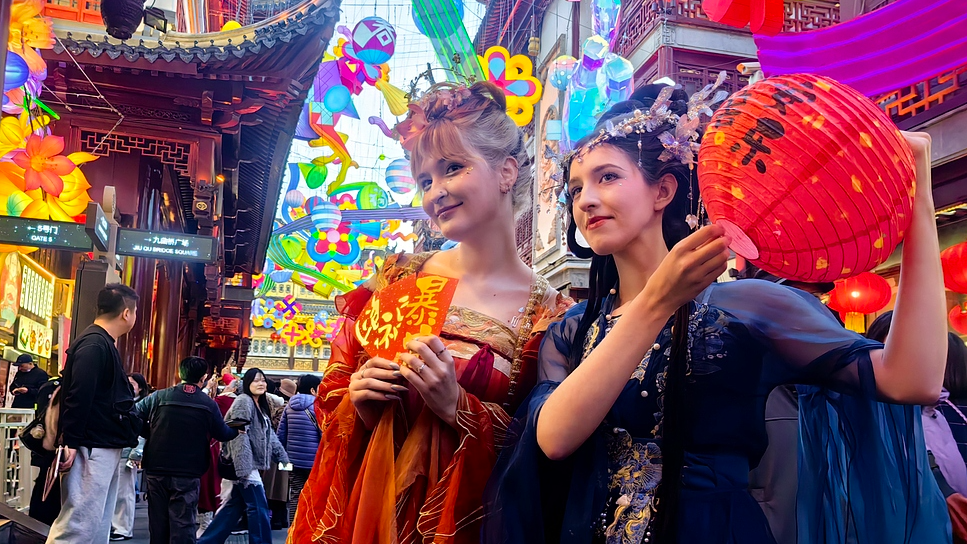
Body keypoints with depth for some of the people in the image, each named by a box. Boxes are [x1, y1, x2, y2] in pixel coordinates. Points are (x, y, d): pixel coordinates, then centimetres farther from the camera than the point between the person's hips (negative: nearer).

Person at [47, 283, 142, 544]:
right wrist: (71, 441, -25)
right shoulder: (94, 344, -16)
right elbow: (78, 396, -24)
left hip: (105, 447, 10)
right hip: (93, 449, -10)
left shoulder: (103, 343, 16)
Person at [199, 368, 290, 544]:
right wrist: (244, 468, -26)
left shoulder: (260, 406, 17)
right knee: (259, 508, -5)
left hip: (251, 465, 9)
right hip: (245, 465, -9)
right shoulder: (243, 401, -12)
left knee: (234, 507, 13)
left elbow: (270, 435, 22)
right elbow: (239, 436, -20)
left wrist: (283, 458, 18)